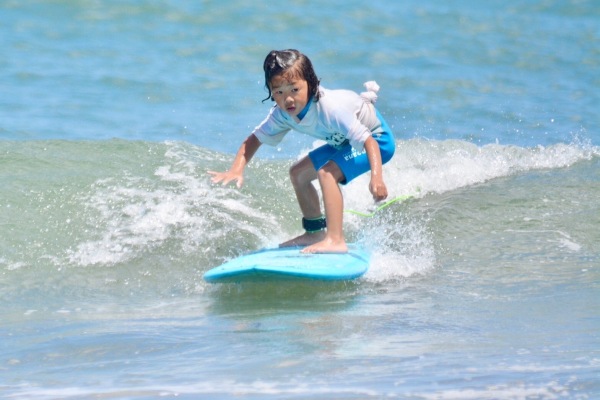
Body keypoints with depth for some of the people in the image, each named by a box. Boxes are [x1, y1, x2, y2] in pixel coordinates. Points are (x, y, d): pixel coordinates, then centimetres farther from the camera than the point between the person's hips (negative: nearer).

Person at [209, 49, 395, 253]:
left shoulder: (330, 108, -39)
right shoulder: (283, 114, -17)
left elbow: (367, 140, -40)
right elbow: (255, 138, -7)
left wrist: (376, 177, -53)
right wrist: (237, 169, -24)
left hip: (377, 139, -9)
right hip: (345, 142, 9)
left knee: (327, 173, -28)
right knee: (298, 173, 13)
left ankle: (335, 240, -29)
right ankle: (315, 233, 29)